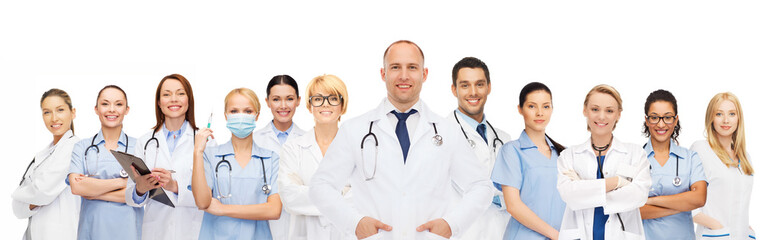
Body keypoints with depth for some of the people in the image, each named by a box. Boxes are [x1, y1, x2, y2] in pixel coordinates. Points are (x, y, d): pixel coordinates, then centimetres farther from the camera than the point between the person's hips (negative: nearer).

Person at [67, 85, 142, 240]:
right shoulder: (81, 147, 7)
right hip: (91, 227, 1)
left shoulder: (137, 146, 3)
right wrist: (120, 182, -10)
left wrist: (94, 192, -8)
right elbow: (76, 187, -9)